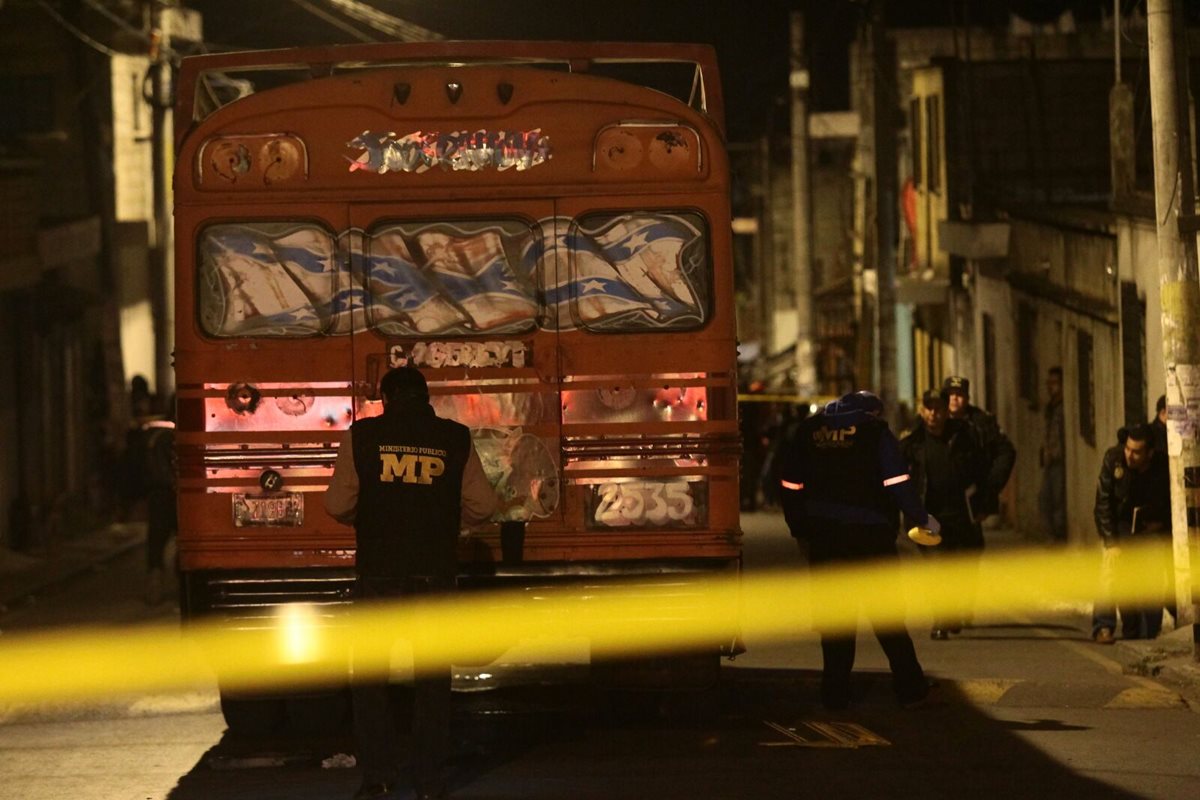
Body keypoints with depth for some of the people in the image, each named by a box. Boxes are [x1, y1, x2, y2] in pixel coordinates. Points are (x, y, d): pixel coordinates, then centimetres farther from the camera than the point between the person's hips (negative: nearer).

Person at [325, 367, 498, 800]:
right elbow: (481, 505, 2)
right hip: (435, 573, 1)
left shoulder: (362, 436, -2)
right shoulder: (455, 439, 1)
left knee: (370, 678, 9)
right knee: (432, 676, 9)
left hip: (379, 573, -1)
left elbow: (337, 504, -2)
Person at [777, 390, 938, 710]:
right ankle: (909, 688, 4)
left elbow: (789, 484, 10)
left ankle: (835, 692, 7)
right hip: (870, 534, -3)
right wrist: (922, 518, 3)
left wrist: (799, 530, 18)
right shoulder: (874, 432, -3)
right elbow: (896, 483, -10)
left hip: (823, 536, 3)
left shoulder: (810, 431, 9)